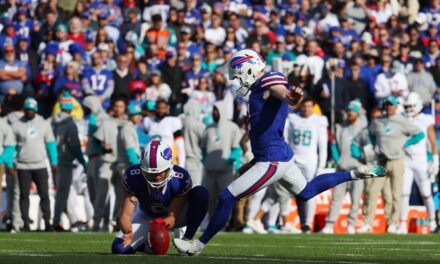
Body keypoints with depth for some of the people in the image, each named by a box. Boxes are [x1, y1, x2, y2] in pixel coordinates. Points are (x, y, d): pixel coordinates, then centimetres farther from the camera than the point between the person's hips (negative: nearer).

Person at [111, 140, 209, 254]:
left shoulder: (180, 179, -33)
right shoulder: (133, 177, -30)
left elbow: (172, 216, -28)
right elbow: (125, 215, -30)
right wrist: (127, 231, -53)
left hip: (173, 216, -2)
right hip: (148, 217, 2)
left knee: (201, 194, -31)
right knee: (119, 249, -17)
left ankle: (187, 240, -23)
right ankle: (148, 243, 16)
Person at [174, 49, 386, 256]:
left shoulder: (270, 82, -13)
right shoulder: (259, 89, 17)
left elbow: (282, 93, -39)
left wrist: (292, 97, -63)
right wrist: (254, 162, 30)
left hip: (272, 161, -11)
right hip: (281, 155, 11)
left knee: (227, 198, -9)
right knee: (306, 192, 30)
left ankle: (198, 246, -1)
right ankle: (355, 175, 34)